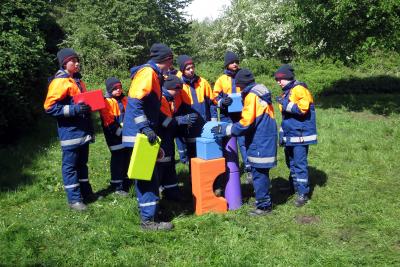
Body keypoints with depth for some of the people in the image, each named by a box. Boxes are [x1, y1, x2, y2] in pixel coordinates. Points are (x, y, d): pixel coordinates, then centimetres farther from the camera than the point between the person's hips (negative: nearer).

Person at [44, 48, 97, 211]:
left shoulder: (78, 80, 18)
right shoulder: (59, 82, -10)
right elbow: (50, 107, -16)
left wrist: (90, 106, 11)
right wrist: (74, 109, -22)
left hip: (82, 130, 8)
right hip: (70, 132, -8)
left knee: (82, 163, 16)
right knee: (70, 165, -1)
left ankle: (86, 192, 25)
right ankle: (74, 199, 4)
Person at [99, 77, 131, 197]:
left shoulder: (124, 99, 12)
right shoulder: (107, 102, -10)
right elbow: (109, 122, -16)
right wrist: (119, 131, -20)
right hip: (115, 136, -7)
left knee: (126, 157, 13)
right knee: (117, 159, -5)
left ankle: (125, 181, 27)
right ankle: (117, 186, 1)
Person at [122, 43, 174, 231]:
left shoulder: (153, 74, 18)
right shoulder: (147, 72, -14)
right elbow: (135, 101, -25)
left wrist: (151, 128, 26)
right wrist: (145, 127, -27)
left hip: (142, 133, 10)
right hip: (139, 134, -10)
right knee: (148, 175, -7)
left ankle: (148, 212, 29)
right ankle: (149, 219, -1)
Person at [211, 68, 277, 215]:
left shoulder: (252, 95, -16)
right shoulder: (260, 92, 14)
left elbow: (246, 123, -21)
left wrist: (225, 129, -14)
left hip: (260, 142, -10)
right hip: (264, 139, 10)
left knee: (259, 173, -3)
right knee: (260, 172, 17)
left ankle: (264, 205, 4)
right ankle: (263, 199, 26)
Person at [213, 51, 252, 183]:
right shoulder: (221, 79, 8)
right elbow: (215, 97, 5)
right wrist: (222, 102, -16)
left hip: (241, 115, 0)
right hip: (226, 116, 0)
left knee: (244, 141, -8)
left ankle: (249, 169, -7)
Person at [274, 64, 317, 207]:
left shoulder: (299, 89, -12)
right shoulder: (286, 92, 16)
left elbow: (303, 108, -26)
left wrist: (287, 105, -18)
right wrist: (282, 133, 22)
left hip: (300, 136, -9)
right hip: (290, 136, 9)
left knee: (299, 164, -8)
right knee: (291, 163, 17)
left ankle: (303, 193, -2)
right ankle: (294, 186, 32)